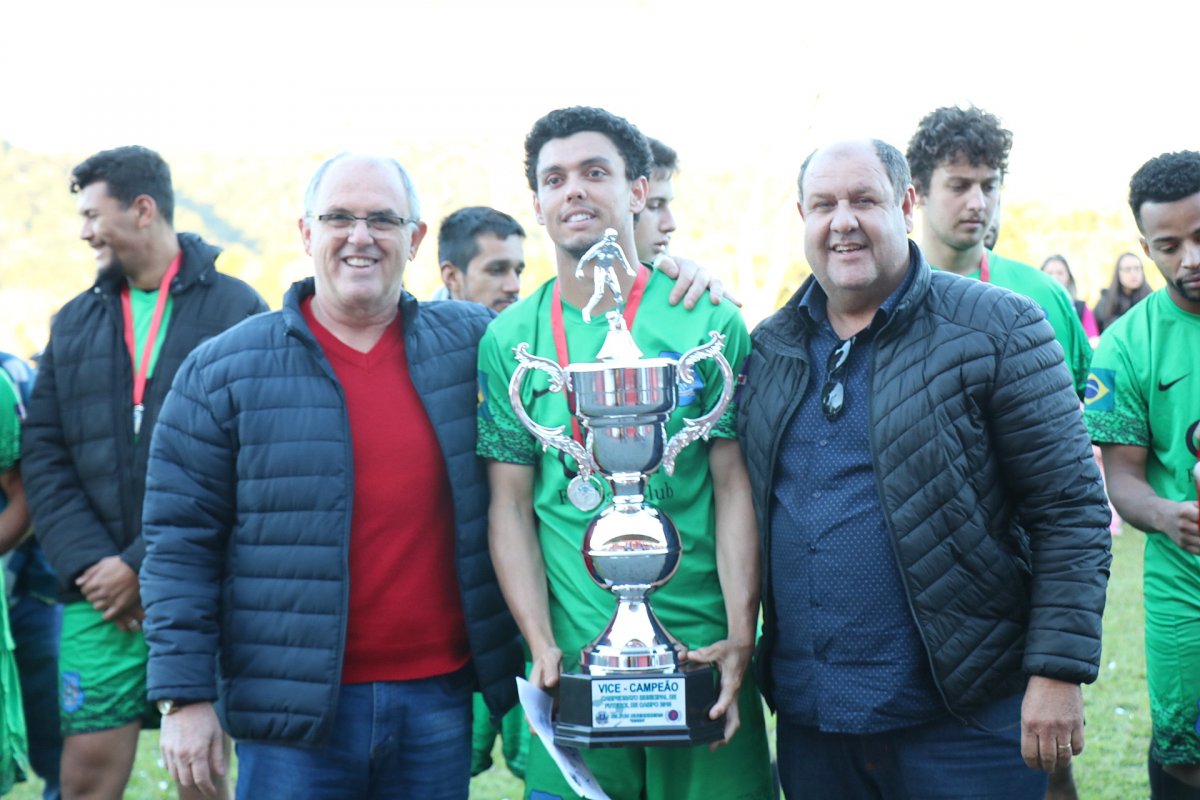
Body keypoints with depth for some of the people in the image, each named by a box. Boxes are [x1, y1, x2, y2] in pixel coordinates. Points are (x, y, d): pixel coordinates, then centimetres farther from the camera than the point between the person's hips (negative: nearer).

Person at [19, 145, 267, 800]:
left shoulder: (235, 310, -2)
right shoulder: (74, 323, 14)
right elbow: (41, 457, 8)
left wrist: (143, 566, -12)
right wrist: (91, 562, -7)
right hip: (99, 596, 3)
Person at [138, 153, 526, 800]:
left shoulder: (470, 343, 6)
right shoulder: (223, 370, 0)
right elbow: (181, 542, -2)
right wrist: (186, 695, -7)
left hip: (438, 698, 2)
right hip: (292, 708, -2)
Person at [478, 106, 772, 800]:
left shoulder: (709, 322, -1)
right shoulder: (510, 340, 3)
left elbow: (734, 487, -3)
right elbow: (511, 506, 2)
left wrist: (740, 638, -12)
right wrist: (543, 646, -8)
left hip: (701, 655, 0)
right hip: (574, 665, 1)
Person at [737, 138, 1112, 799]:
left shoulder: (998, 329, -6)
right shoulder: (769, 348, 8)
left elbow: (1072, 510, -8)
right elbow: (744, 505, 18)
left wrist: (1059, 673, -13)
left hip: (962, 719, -4)